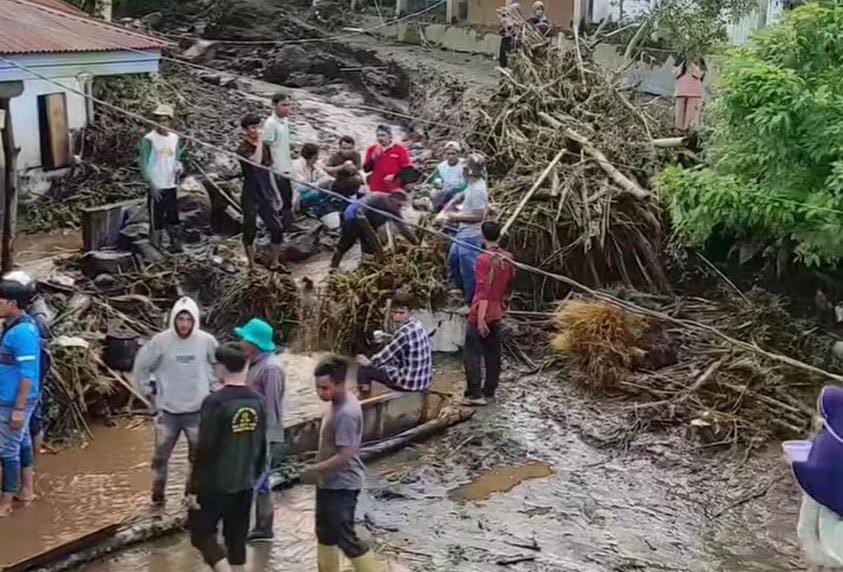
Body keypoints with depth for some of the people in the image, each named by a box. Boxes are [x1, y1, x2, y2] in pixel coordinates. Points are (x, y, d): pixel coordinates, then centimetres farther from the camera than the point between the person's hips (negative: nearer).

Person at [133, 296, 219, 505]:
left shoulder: (206, 341, -11)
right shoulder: (161, 341, -14)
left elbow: (219, 363, 9)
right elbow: (141, 365, 0)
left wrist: (211, 384, 5)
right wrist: (148, 391, 2)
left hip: (197, 410, 1)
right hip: (167, 410, -1)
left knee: (199, 455, 14)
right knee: (161, 455, 11)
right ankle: (157, 495, 27)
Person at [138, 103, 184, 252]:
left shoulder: (174, 138, 7)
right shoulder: (149, 139, -9)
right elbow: (143, 164, -9)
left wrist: (178, 169, -5)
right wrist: (151, 185, -16)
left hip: (171, 186, 5)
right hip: (156, 188, -5)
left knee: (174, 220, 13)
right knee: (156, 222, -2)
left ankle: (176, 247, 23)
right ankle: (156, 250, 7)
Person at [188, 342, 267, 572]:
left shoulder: (215, 402, -19)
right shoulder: (257, 401, 0)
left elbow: (204, 449, -18)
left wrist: (193, 488, -10)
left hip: (214, 485, -6)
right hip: (244, 484, 6)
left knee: (201, 533, 8)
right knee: (237, 539, 15)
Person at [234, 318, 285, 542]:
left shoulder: (270, 368, -22)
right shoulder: (257, 363, 10)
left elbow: (272, 407, -23)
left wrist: (269, 442, -22)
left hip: (266, 438, -10)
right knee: (259, 482, 17)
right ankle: (263, 528, 27)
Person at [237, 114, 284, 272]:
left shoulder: (265, 146, 6)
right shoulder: (243, 149, -13)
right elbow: (256, 161, -34)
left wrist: (275, 193, 15)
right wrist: (259, 143, -22)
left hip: (266, 195, 6)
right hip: (251, 198, -5)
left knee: (277, 229, 3)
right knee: (250, 231, 7)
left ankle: (273, 263, 19)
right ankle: (252, 267, 18)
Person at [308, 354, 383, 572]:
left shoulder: (346, 413, -27)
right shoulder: (338, 403, 3)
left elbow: (345, 456, -28)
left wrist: (315, 470, -20)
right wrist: (319, 472, 19)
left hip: (342, 485, -10)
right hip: (329, 482, 10)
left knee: (346, 538, -4)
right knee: (325, 533, 20)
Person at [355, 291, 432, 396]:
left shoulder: (404, 332, -24)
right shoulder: (418, 325, 5)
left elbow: (384, 356, -14)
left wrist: (368, 362, 6)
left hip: (410, 382, -9)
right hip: (423, 380, 9)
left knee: (364, 369, 0)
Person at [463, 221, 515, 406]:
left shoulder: (484, 259, -17)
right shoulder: (508, 258, 4)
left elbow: (483, 290, -22)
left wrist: (480, 318, -23)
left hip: (481, 314, -7)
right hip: (498, 313, 7)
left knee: (472, 354, -3)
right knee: (493, 354, 12)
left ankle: (475, 394, -7)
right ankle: (489, 391, 18)